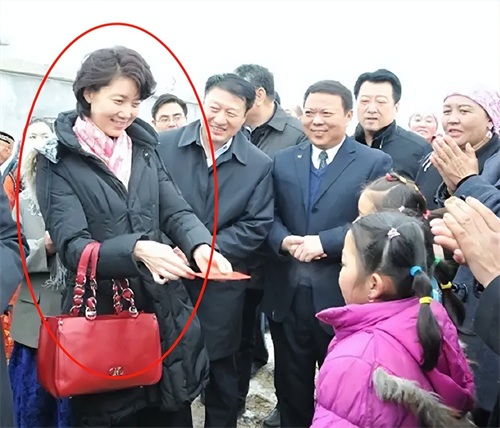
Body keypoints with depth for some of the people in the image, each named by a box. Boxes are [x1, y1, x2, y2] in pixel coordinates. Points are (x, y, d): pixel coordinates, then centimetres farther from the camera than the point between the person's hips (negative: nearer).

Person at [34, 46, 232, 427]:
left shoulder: (145, 150, 7)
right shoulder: (58, 161, -7)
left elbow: (176, 211, 0)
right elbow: (72, 246, -16)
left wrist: (201, 246, -23)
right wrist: (136, 249, -34)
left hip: (164, 311, 4)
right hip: (101, 316, -4)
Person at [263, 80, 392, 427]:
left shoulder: (376, 163, -3)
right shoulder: (283, 161, 9)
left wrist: (324, 242, -21)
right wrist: (284, 240, -15)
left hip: (342, 296, -3)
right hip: (287, 295, 4)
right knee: (291, 386, 20)